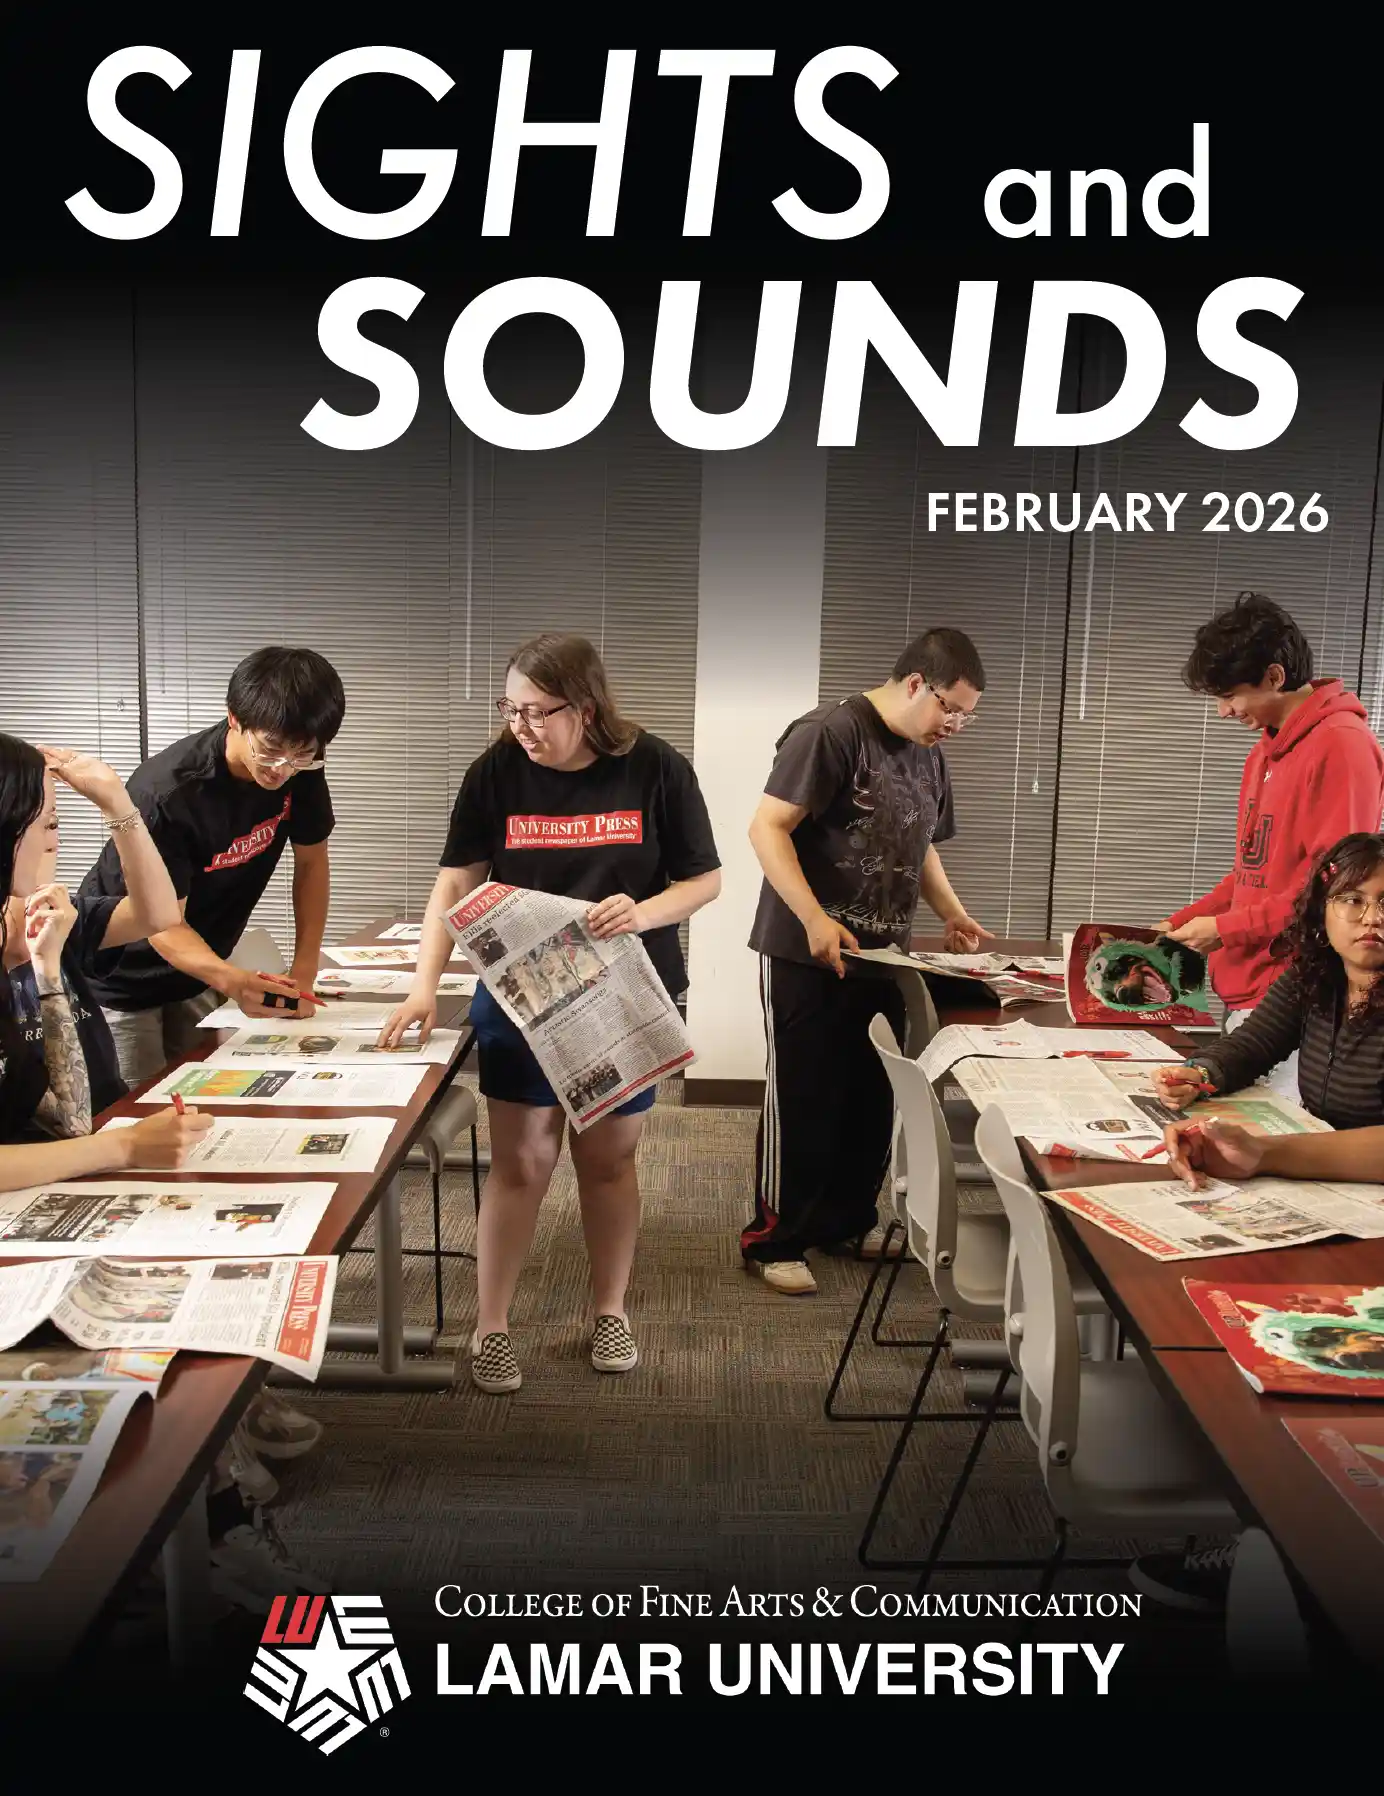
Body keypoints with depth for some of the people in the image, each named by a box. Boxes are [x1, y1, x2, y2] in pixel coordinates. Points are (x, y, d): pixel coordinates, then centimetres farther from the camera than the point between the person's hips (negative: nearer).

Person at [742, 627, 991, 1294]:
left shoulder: (928, 757, 13)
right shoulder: (830, 732, -14)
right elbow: (768, 828, -19)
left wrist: (951, 913, 10)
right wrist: (814, 919, -27)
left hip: (881, 958, 8)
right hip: (807, 958, -8)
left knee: (871, 1099, 13)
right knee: (803, 1102, 0)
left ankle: (847, 1222, 30)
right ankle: (773, 1241, 14)